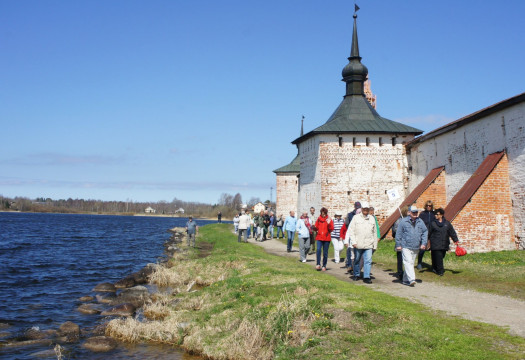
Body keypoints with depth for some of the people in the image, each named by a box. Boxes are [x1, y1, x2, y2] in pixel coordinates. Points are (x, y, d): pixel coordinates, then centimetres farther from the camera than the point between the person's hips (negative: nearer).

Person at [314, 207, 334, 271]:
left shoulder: (329, 220, 1)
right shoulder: (319, 219, 5)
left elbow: (331, 229, -6)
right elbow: (316, 227, 12)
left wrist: (329, 223, -21)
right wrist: (314, 228, -10)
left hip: (326, 238, 0)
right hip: (319, 238, 0)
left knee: (325, 253, 6)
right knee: (318, 249, -21)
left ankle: (324, 266, 17)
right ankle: (318, 264, -16)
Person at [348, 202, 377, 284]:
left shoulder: (372, 218, 11)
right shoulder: (356, 218, 2)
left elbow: (375, 232, 16)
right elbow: (351, 230, -1)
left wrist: (375, 245, 13)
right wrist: (353, 242, -10)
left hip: (368, 245, 1)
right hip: (358, 245, -1)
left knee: (368, 261, -7)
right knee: (357, 260, 12)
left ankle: (366, 277, -3)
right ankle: (356, 275, 28)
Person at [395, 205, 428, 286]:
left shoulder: (420, 222, 8)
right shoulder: (403, 221, -4)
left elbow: (425, 232, 14)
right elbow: (398, 234, -1)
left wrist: (424, 243, 4)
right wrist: (398, 245, -3)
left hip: (416, 247, 5)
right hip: (406, 246, -5)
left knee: (411, 263, 11)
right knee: (408, 262, -15)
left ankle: (405, 280, 21)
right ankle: (411, 279, -21)